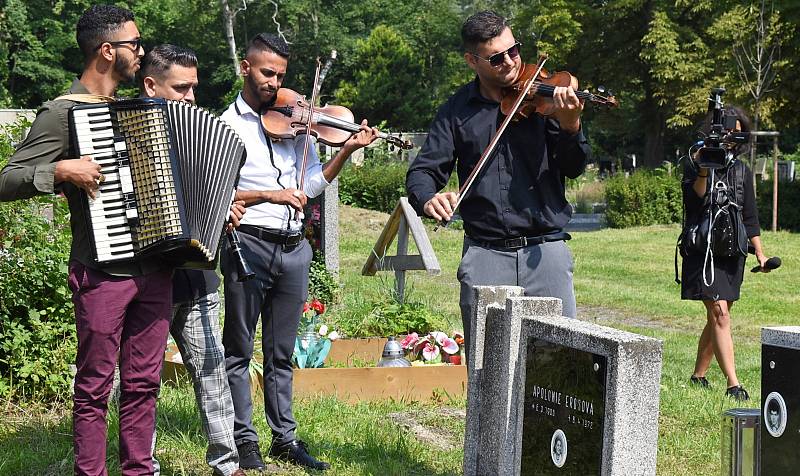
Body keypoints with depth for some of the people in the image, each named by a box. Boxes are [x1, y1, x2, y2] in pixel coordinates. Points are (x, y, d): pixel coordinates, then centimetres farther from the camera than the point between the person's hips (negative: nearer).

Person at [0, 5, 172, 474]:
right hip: (102, 272, -6)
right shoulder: (63, 113, -7)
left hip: (155, 268, 7)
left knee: (144, 382, 11)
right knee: (95, 387, 1)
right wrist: (61, 171, -23)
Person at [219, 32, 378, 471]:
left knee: (281, 352, 13)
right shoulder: (228, 125, -2)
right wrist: (268, 194, -24)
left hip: (292, 249, 4)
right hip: (248, 245, -4)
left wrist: (346, 150, -2)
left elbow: (313, 184, 10)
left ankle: (284, 438, 20)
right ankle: (244, 440, 13)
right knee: (239, 349, 5)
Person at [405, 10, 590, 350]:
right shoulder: (458, 110, 7)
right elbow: (423, 171, 6)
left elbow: (574, 168, -1)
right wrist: (428, 198, -17)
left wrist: (570, 127, -22)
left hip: (545, 250, -1)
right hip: (484, 255, 1)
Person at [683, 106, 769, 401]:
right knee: (719, 313, -14)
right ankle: (733, 384, -19)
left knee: (718, 316, 9)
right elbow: (693, 202, -13)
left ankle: (698, 375, 23)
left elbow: (750, 216, 13)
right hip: (703, 249, -5)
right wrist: (703, 172, -23)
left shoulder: (742, 171, 12)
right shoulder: (694, 166, -1)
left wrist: (759, 252, 7)